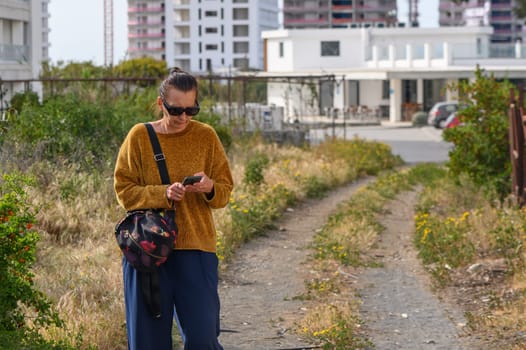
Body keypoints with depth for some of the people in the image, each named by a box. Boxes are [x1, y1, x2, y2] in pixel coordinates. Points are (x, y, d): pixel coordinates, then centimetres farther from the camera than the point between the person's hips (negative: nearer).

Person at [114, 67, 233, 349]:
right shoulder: (139, 136, 1)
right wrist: (163, 194, -17)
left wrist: (209, 188, -16)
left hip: (196, 249, 0)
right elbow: (124, 191, -1)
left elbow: (225, 189, 7)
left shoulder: (206, 136, 4)